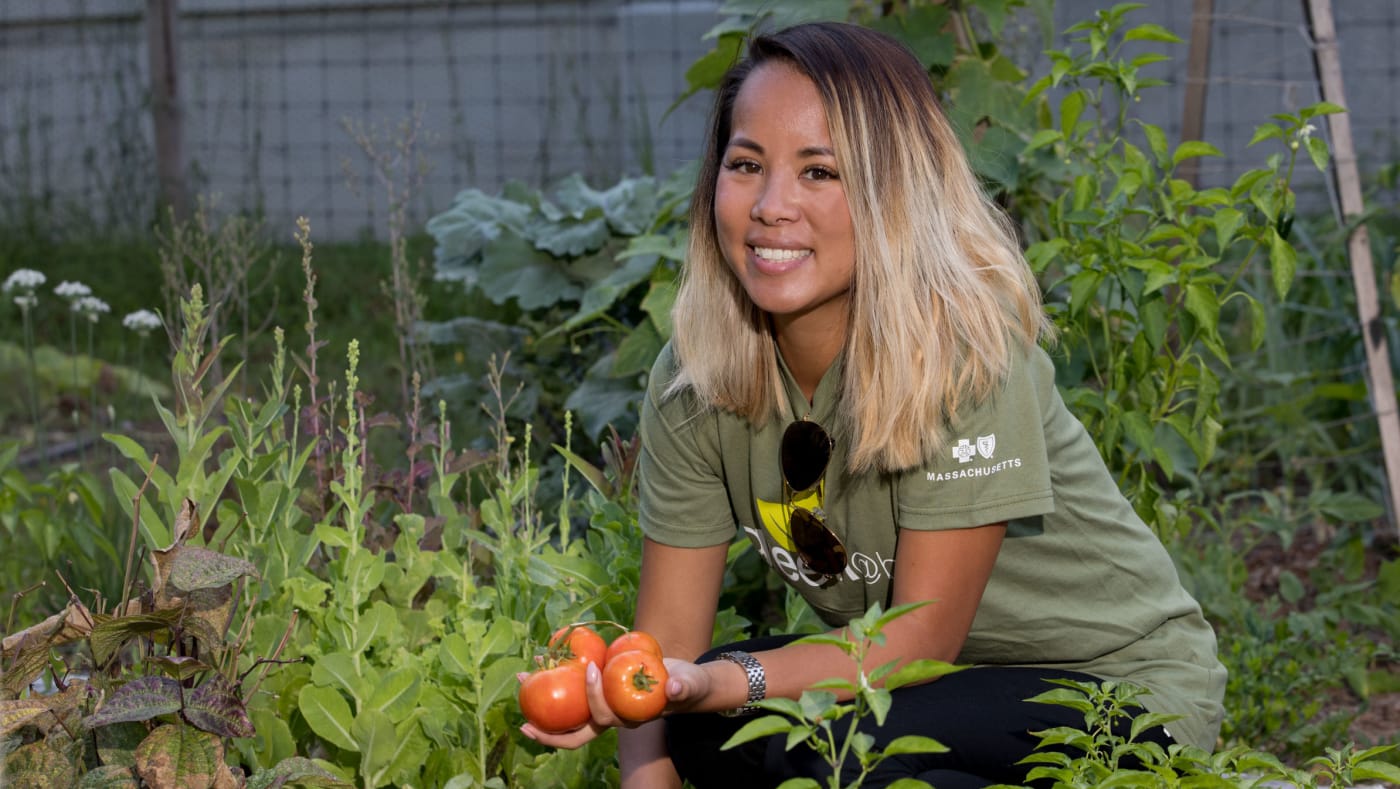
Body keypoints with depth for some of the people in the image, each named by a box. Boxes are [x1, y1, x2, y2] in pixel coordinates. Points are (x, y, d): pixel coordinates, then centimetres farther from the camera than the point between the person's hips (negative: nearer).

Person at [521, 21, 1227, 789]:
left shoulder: (963, 345, -26)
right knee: (703, 725, -22)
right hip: (924, 681, 5)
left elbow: (921, 636, -24)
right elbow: (667, 644, -9)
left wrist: (721, 683, -39)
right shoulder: (692, 380, -9)